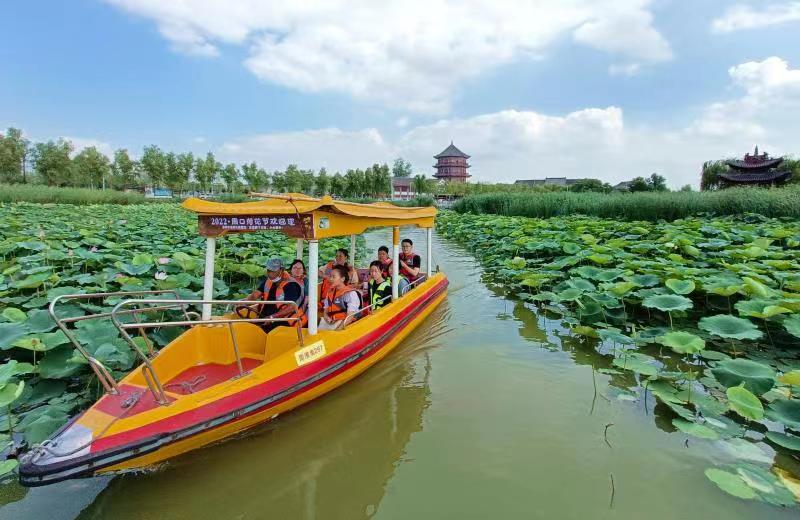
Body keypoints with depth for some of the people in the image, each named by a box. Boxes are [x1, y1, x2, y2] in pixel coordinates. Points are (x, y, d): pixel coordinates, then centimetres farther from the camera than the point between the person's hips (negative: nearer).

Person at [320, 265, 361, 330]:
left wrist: (338, 330, -21)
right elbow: (325, 311, 21)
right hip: (330, 323, 6)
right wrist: (326, 317, -3)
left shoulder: (351, 293, -8)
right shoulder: (330, 292, 15)